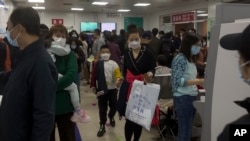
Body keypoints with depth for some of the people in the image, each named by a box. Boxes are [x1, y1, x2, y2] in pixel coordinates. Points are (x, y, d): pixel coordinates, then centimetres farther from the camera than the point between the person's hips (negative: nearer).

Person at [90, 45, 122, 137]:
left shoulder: (113, 64, -4)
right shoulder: (97, 64, -4)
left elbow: (118, 75, -9)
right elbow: (94, 76, -1)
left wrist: (119, 79, -28)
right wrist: (93, 86, -3)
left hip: (112, 89, 1)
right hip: (101, 90, -1)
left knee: (114, 106, 14)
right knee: (102, 109, 6)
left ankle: (111, 117, 46)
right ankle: (102, 126, 18)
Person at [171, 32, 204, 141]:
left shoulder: (190, 59, 13)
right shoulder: (180, 58, -14)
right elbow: (178, 81, -20)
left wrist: (199, 82, 7)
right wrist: (197, 81, -23)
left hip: (191, 97, 9)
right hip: (183, 98, -9)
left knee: (188, 130, 16)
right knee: (184, 131, -2)